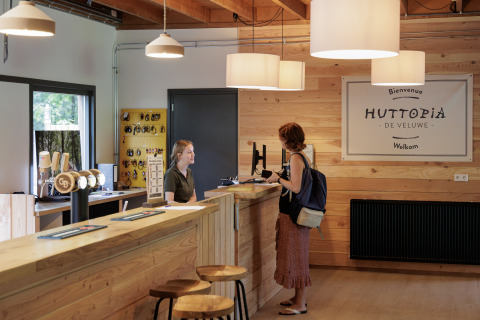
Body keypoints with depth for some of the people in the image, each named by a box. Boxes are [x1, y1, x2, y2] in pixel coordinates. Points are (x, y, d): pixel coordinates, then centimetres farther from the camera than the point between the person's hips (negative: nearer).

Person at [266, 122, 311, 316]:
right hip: (298, 213, 10)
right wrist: (279, 179, 15)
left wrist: (278, 178, -12)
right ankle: (299, 297, 28)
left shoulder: (295, 158, -17)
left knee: (295, 256, -3)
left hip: (293, 216, -10)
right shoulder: (302, 156, 12)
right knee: (297, 256, 17)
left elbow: (295, 188, -24)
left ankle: (300, 305, 4)